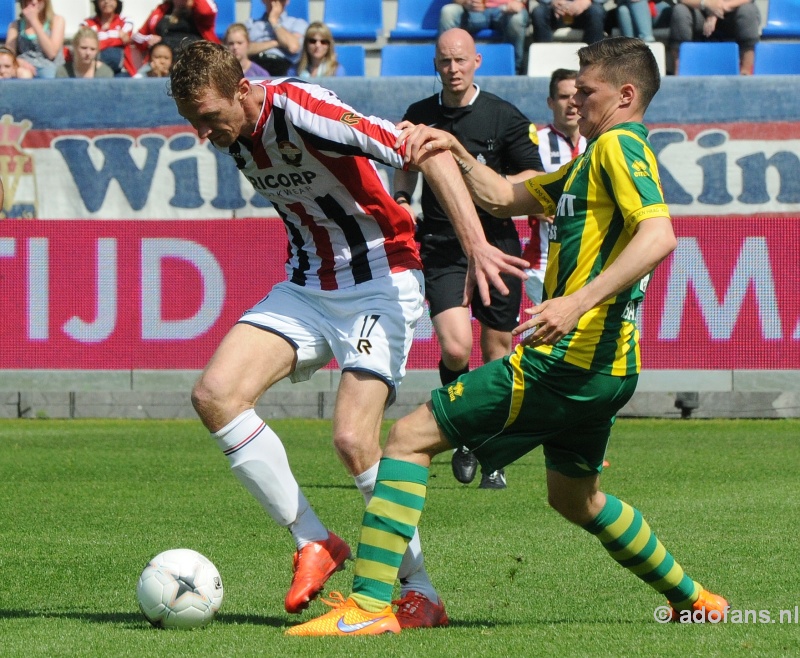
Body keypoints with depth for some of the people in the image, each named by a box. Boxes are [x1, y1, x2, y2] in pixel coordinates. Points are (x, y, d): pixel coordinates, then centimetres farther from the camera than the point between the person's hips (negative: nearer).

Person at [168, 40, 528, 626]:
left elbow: (427, 152, -30)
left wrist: (476, 244, -37)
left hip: (379, 283, -7)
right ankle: (314, 545, -2)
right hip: (306, 286, 7)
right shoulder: (232, 135, -1)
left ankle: (421, 594, -2)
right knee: (215, 394, -13)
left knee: (354, 440, -20)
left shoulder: (298, 110, -25)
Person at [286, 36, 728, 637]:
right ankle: (693, 601, 37)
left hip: (568, 358, -10)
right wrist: (454, 150, 12)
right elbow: (503, 197, 28)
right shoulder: (595, 158, 22)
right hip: (604, 365, 10)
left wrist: (578, 303, -34)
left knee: (410, 438, -9)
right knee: (575, 497, 31)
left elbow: (659, 234, -26)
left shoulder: (619, 144, -9)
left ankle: (370, 604, -15)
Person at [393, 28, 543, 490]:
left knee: (497, 348, 4)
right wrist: (401, 202, 8)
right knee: (456, 348, -17)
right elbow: (408, 166, 25)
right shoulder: (419, 116, 6)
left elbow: (535, 178, 1)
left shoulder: (505, 117, -2)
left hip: (496, 245, 0)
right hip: (442, 249, 1)